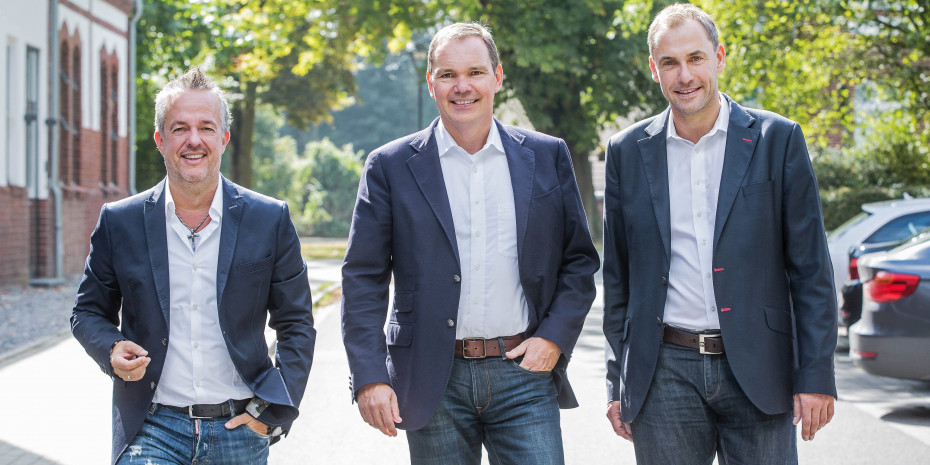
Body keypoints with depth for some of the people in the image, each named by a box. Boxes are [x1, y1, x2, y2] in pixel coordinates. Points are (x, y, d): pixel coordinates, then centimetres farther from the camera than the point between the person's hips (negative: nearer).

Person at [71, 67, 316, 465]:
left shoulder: (270, 220, 1)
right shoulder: (119, 222, 2)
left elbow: (296, 324, 6)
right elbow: (89, 312, 12)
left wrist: (274, 410, -3)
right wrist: (112, 349, -10)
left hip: (240, 430, 1)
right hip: (151, 428, 0)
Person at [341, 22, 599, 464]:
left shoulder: (547, 157, 6)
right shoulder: (391, 166, 2)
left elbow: (580, 260, 11)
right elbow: (362, 279, 0)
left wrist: (555, 337, -3)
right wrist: (369, 376, -9)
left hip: (524, 372, 1)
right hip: (434, 386, -1)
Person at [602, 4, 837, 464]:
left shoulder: (777, 139, 2)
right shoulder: (628, 151, 7)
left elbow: (811, 269, 0)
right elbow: (617, 276, 11)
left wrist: (816, 375, -6)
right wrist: (619, 383, 8)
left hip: (756, 370, -1)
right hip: (665, 376, 1)